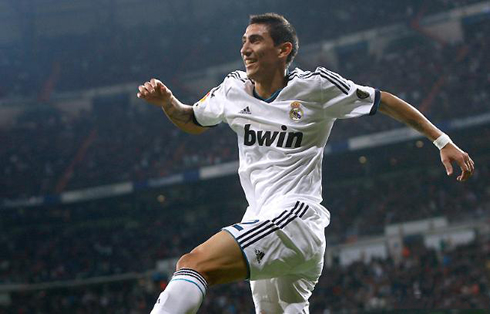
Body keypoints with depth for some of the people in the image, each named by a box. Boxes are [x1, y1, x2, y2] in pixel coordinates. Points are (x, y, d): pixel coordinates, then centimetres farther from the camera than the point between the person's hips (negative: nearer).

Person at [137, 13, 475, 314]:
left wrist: (443, 141, 4)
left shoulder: (315, 85, -5)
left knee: (193, 264, -27)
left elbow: (386, 102, 5)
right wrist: (168, 102, 6)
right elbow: (193, 121, 28)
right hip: (262, 224, 7)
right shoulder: (233, 89, 11)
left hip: (296, 216, -7)